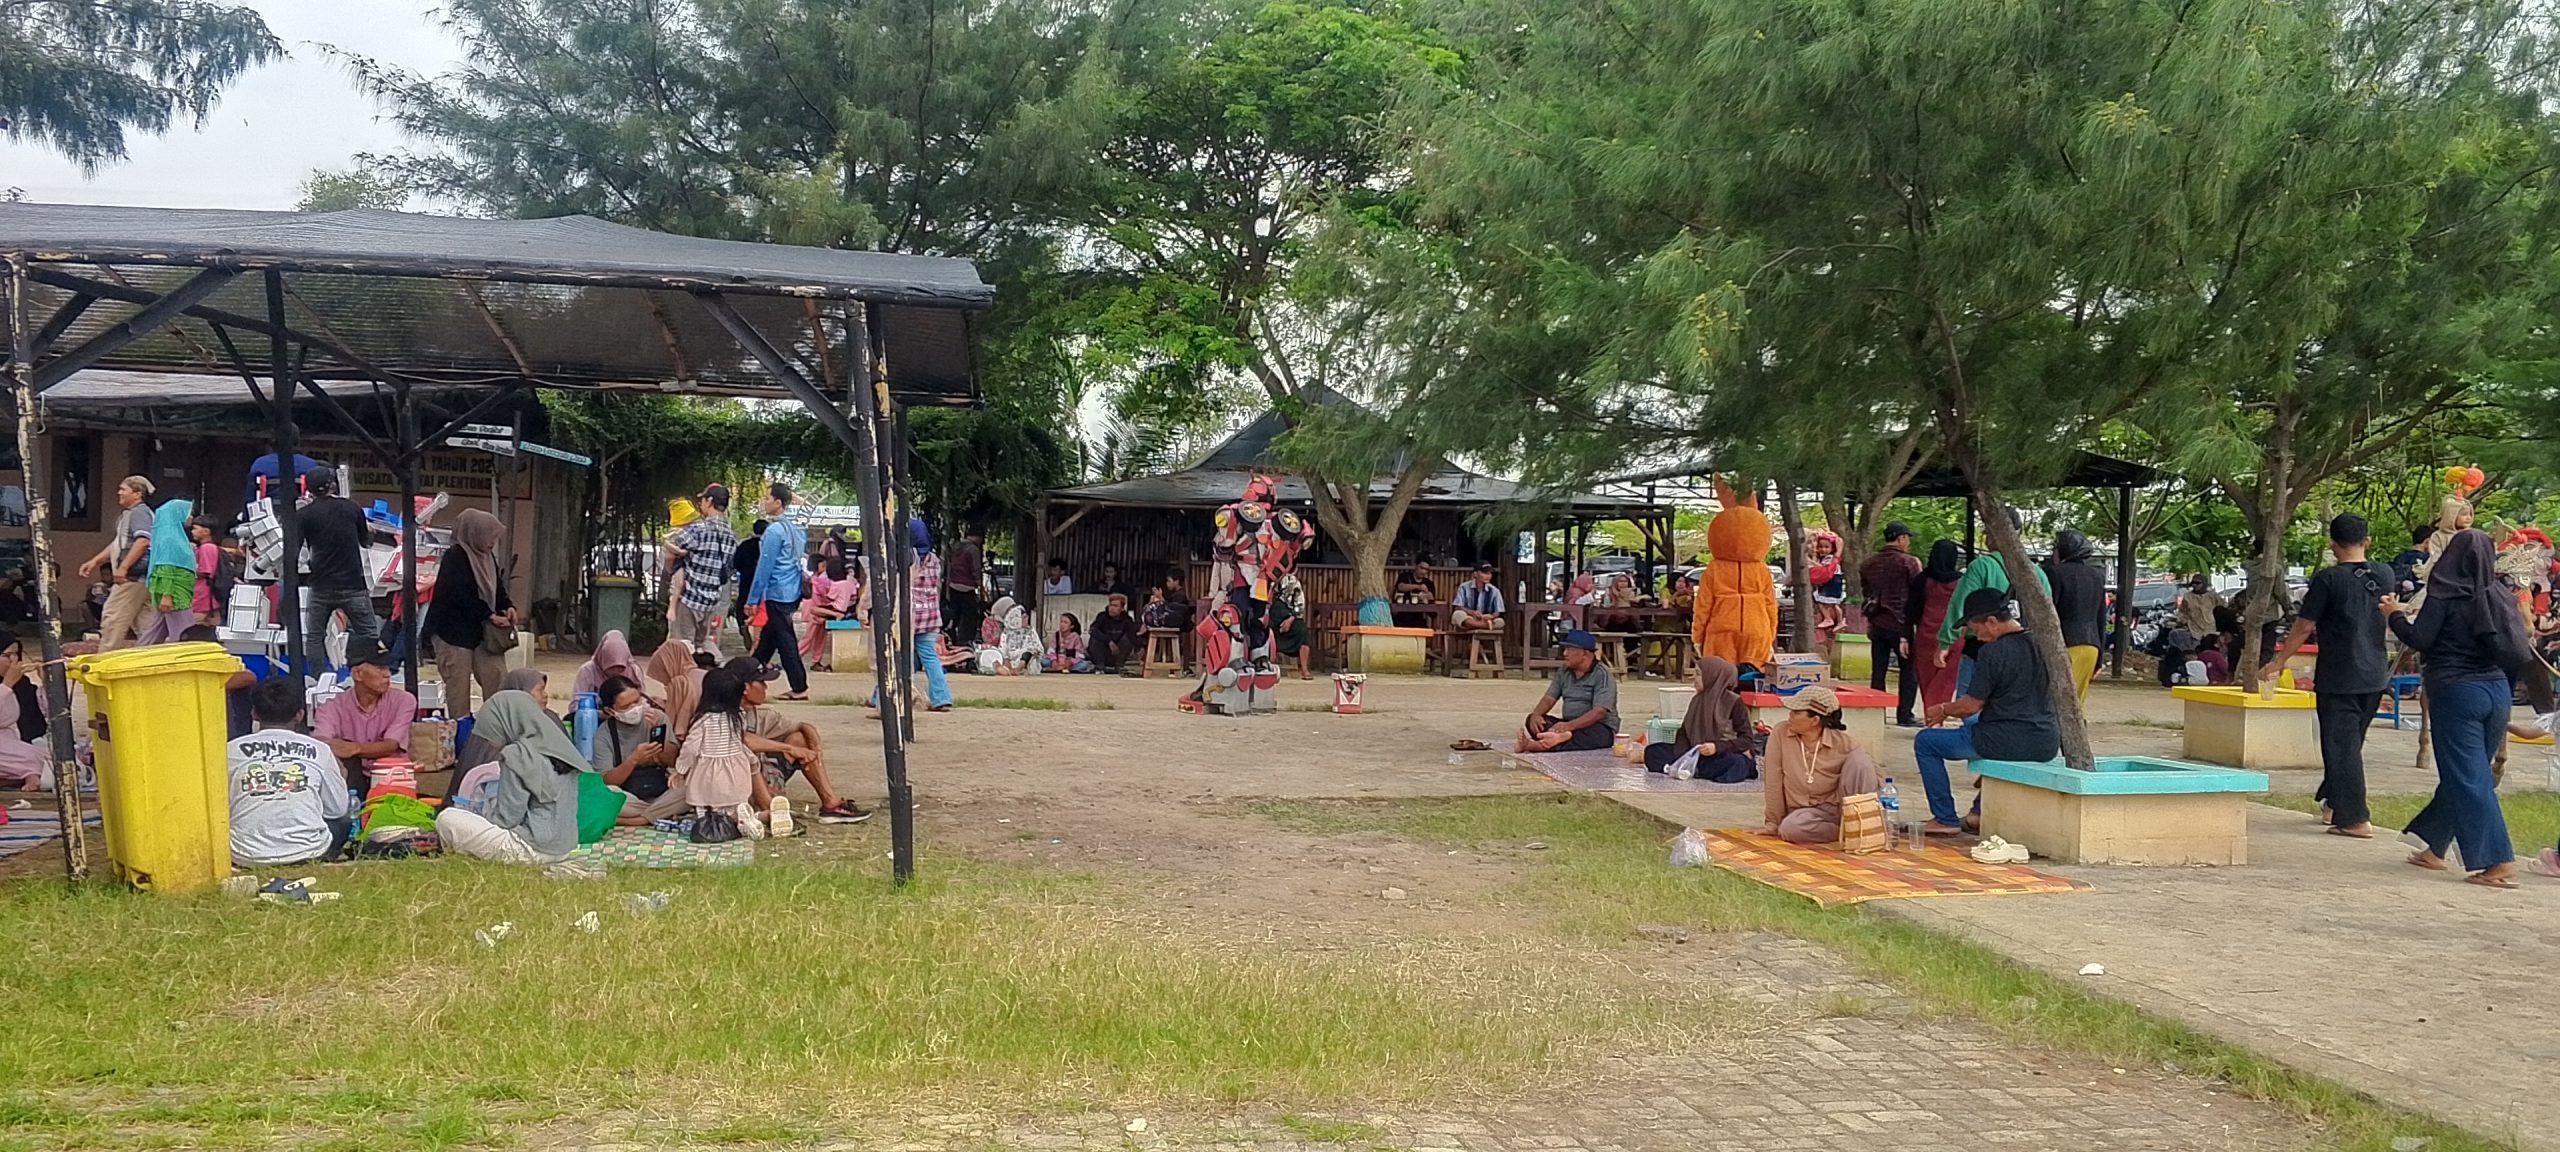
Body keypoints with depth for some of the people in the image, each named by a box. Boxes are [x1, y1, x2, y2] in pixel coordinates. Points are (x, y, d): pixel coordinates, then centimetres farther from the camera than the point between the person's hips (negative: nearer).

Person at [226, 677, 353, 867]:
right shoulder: (318, 750, 3)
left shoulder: (231, 750, 4)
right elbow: (337, 808, 10)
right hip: (307, 852, -1)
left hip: (246, 857, 1)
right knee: (343, 820, 29)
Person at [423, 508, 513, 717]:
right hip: (453, 631, -7)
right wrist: (492, 616, -21)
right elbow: (462, 595, -21)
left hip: (480, 630, 7)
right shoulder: (455, 557, -14)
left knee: (497, 679, -1)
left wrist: (508, 606, -5)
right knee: (458, 686, -2)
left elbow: (497, 588, 15)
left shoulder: (487, 557, 11)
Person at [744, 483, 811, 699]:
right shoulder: (795, 529, 10)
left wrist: (753, 598, -11)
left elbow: (764, 566, -15)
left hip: (778, 594, -9)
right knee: (768, 637, 16)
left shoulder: (774, 530, -16)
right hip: (793, 592, 9)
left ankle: (800, 687, -1)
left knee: (784, 640, -3)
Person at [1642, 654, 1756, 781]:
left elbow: (1746, 739, -11)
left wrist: (1717, 747, -26)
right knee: (1653, 751, -8)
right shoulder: (1697, 700, 10)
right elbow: (1684, 732, 6)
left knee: (1736, 764, -41)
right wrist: (1681, 758, -14)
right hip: (1697, 754, 5)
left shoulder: (1734, 702, -8)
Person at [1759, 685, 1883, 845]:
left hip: (1839, 807, 0)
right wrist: (1772, 823, -2)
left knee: (1859, 759, -22)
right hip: (1805, 812, 0)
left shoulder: (1842, 742, -9)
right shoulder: (1780, 734, -10)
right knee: (1790, 828, -37)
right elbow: (1773, 782, -6)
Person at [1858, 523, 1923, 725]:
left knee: (1878, 670, 9)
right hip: (1900, 624, -5)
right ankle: (1904, 714, 1)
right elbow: (1917, 594, -8)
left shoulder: (1869, 564, 9)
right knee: (1909, 670, 4)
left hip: (1876, 624, 5)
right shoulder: (1909, 563, -9)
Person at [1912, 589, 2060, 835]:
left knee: (1925, 743, 9)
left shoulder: (1992, 652, -16)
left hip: (2008, 744, -8)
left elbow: (1971, 706, -11)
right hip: (2047, 744, 8)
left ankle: (1946, 819, 9)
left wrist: (1943, 710, 10)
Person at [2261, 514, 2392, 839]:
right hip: (2375, 676, 6)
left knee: (2341, 745, -1)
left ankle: (2355, 819, -2)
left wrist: (2277, 662, 1)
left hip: (2338, 676, -6)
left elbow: (2303, 628, -10)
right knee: (2351, 741, 18)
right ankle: (2333, 803, 30)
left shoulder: (2328, 579, -13)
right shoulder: (2384, 576, 3)